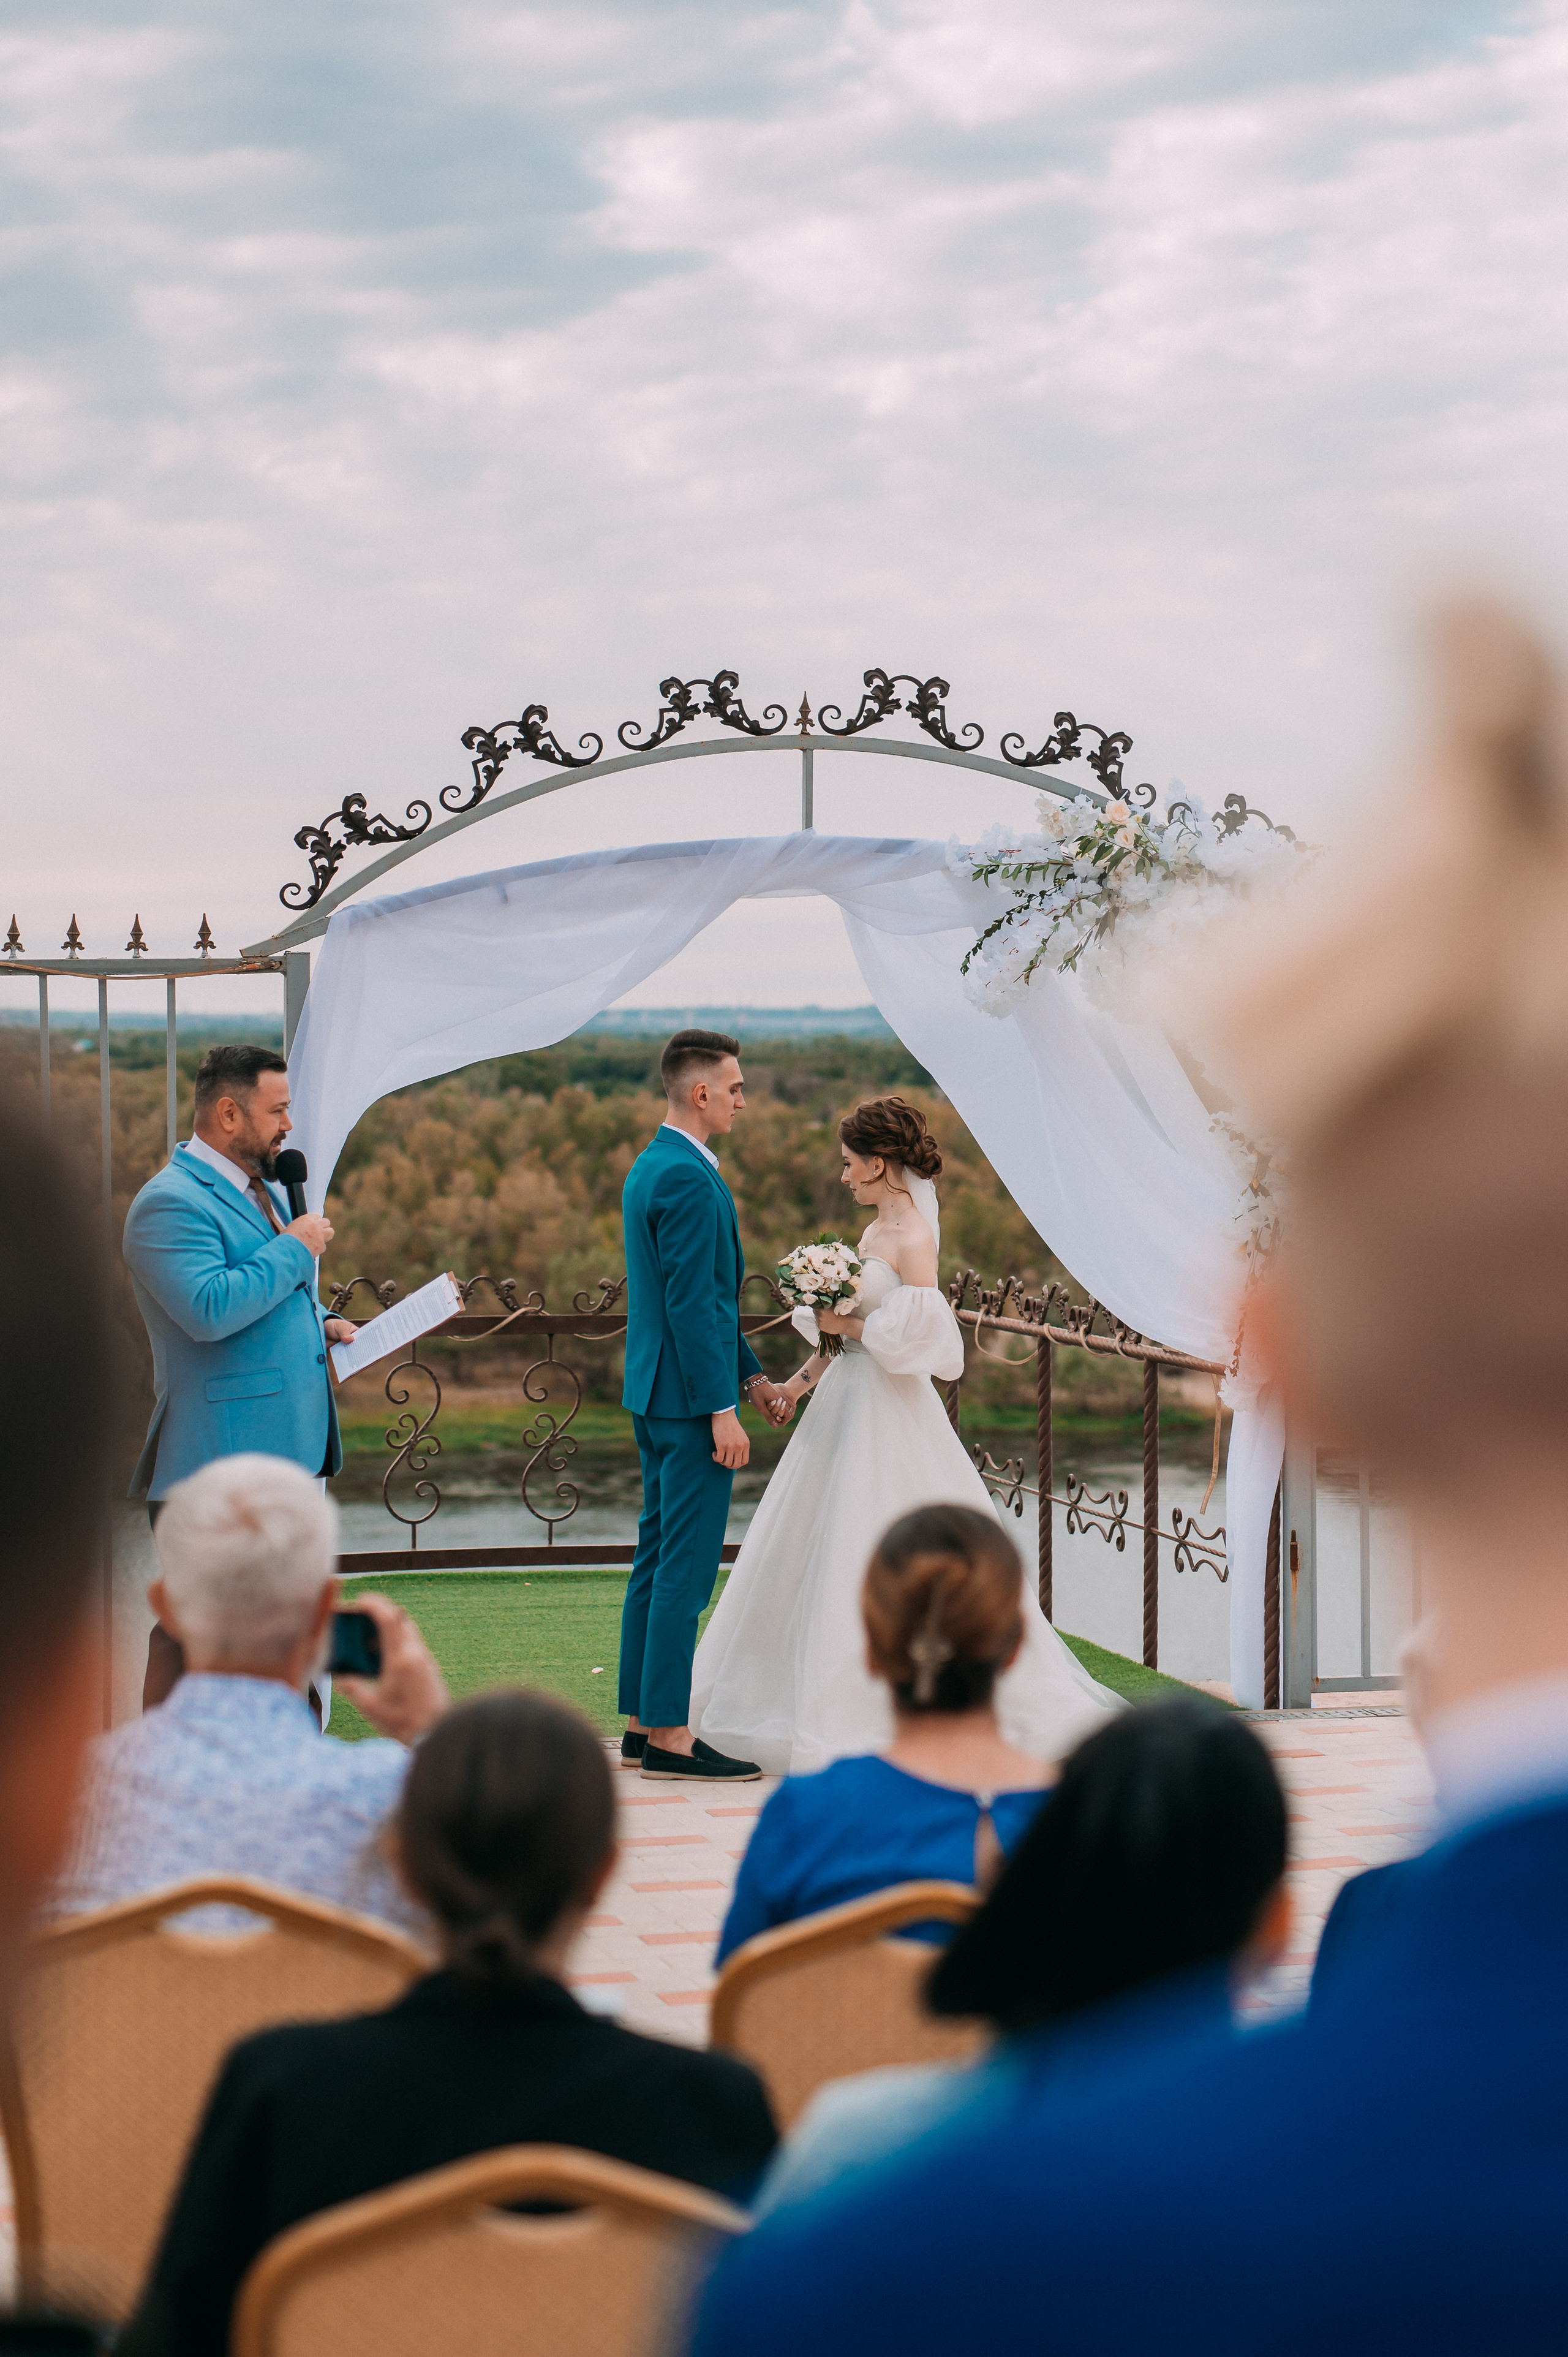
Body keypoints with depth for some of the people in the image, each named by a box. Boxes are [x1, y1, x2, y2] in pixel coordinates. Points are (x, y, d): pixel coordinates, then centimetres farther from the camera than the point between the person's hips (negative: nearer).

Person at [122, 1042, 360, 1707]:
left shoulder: (262, 1190, 19)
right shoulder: (170, 1203, -14)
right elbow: (208, 1310, -28)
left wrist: (319, 1325, 14)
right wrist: (295, 1249, -18)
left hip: (288, 1447, 10)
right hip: (218, 1458, -10)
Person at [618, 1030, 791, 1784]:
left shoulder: (652, 1167, 15)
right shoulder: (688, 1178, -18)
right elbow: (693, 1304, -21)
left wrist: (750, 1373, 20)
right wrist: (722, 1410, -20)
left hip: (656, 1395, 11)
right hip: (689, 1399, -11)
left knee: (658, 1559, 14)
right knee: (686, 1570, -7)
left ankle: (643, 1722, 20)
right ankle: (669, 1737, -5)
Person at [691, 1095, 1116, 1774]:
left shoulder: (913, 1236, -15)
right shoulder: (876, 1230, 12)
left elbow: (914, 1332, -23)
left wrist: (847, 1324, -14)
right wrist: (803, 1380, 18)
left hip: (889, 1413, -10)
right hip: (851, 1406, 10)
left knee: (876, 1559, -6)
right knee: (823, 1554, 12)